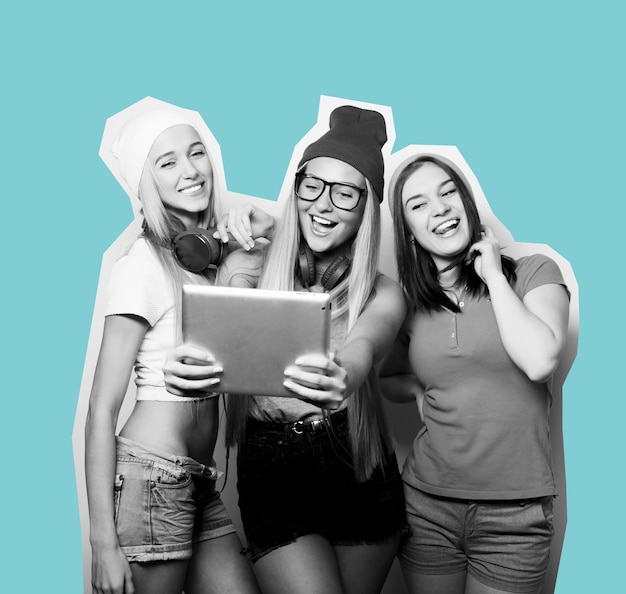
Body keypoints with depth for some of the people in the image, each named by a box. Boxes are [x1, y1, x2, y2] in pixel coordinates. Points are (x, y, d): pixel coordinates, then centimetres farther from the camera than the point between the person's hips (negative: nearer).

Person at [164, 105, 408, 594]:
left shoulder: (383, 294, -4)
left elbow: (364, 347, -25)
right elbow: (216, 347, -13)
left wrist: (342, 379, -49)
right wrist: (188, 370, -38)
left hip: (362, 485, 2)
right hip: (272, 485, -1)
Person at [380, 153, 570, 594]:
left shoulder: (534, 272, -2)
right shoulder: (409, 304, 4)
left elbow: (539, 360, -20)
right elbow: (387, 380, 20)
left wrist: (493, 275, -10)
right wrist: (418, 388, -1)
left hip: (514, 513, -2)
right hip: (427, 504, 2)